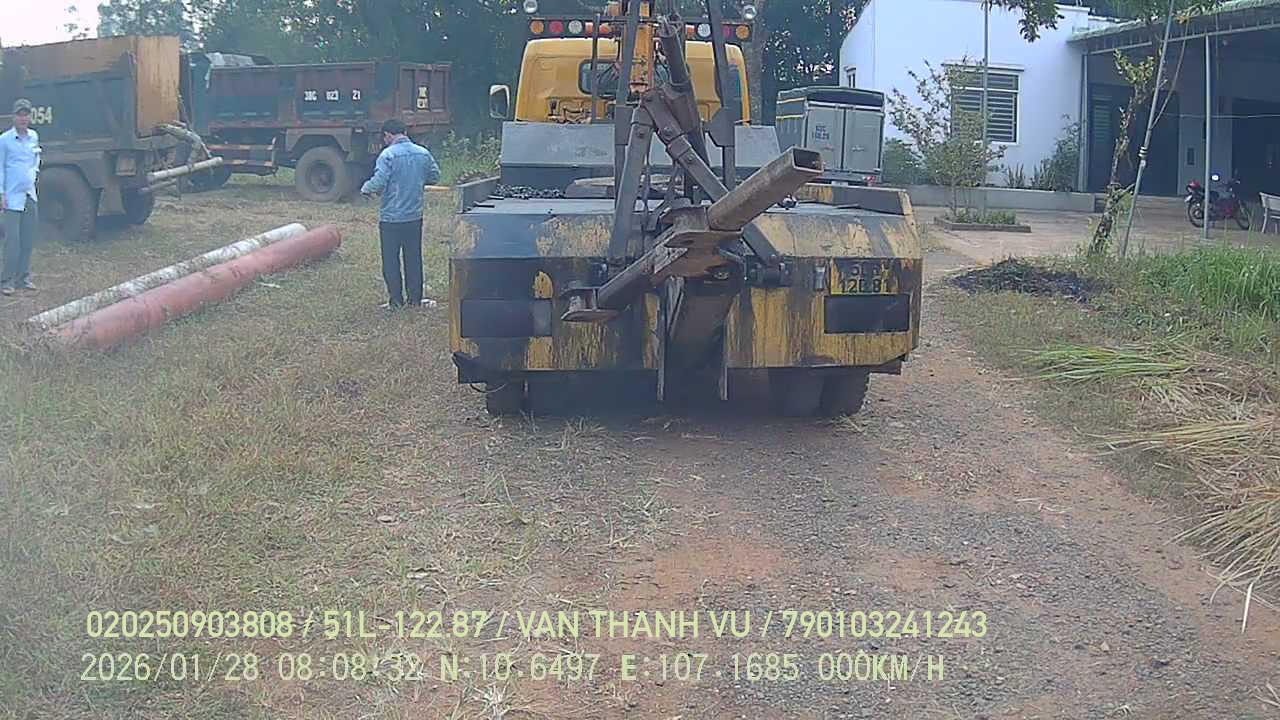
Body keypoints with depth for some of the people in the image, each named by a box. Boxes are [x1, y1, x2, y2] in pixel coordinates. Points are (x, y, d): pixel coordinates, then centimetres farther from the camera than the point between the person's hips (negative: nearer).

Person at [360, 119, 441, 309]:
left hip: (391, 217, -5)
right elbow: (435, 176, 11)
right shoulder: (423, 153, 2)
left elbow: (379, 182, -21)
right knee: (414, 258, 13)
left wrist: (365, 189, -1)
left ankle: (396, 301, 8)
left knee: (391, 260, 6)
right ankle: (415, 299, 17)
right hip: (415, 216, 5)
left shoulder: (388, 154, -15)